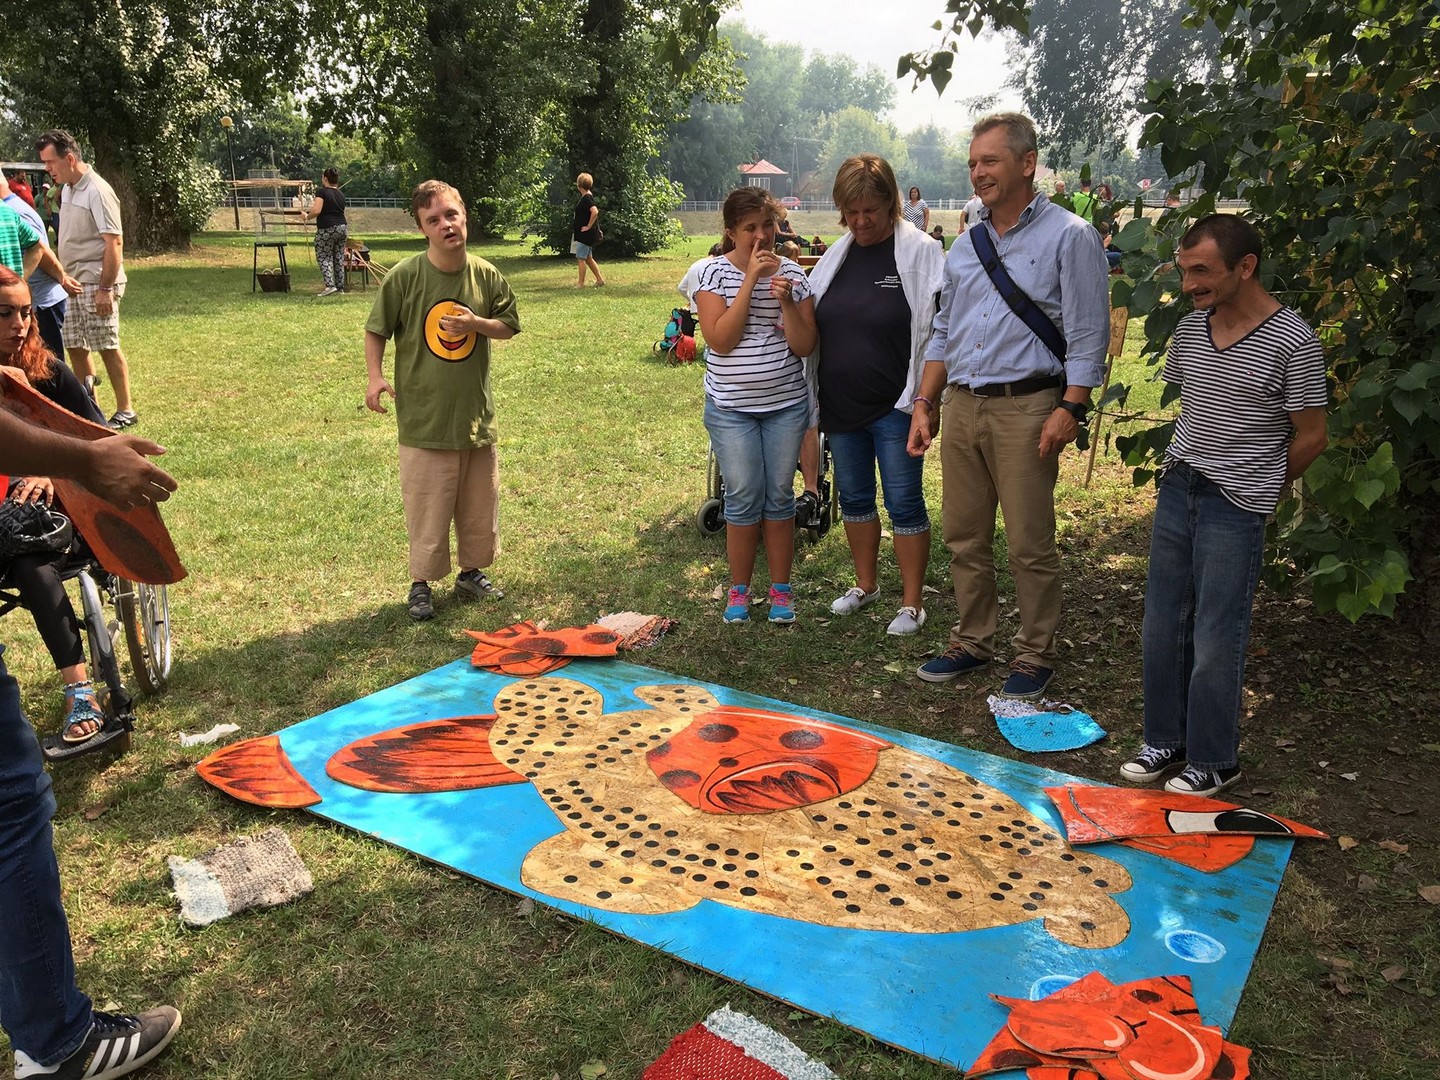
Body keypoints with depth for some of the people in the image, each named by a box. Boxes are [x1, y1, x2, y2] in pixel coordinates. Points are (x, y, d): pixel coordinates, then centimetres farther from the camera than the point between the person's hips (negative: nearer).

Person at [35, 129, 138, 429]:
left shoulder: (97, 191, -14)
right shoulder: (68, 189, 12)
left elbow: (114, 242, -18)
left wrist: (105, 288, -21)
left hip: (96, 283, -9)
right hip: (73, 282, 9)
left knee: (107, 348, -3)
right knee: (74, 346, 11)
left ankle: (125, 411, 7)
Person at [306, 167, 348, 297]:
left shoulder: (322, 192, -9)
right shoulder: (341, 194, 11)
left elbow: (316, 211, -19)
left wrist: (307, 216, 1)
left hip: (327, 229, -6)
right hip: (342, 227, 6)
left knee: (323, 257, 1)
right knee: (339, 258, 10)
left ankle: (330, 285, -14)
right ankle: (340, 287, 12)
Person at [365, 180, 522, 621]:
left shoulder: (486, 275, -2)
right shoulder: (403, 276, -10)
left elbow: (509, 325, 7)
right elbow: (375, 330, -1)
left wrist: (476, 324, -13)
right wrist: (376, 376, -15)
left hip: (476, 412, 3)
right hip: (423, 415, -3)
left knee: (479, 503, 15)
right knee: (426, 507, 5)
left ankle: (471, 572, 35)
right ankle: (421, 584, 22)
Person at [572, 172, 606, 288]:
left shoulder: (586, 198, -18)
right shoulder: (587, 197, 12)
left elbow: (595, 212, -32)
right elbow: (594, 211, 27)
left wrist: (589, 226, -23)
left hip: (585, 234, -10)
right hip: (584, 234, 10)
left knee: (581, 258, -4)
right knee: (588, 258, 16)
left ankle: (581, 283, 1)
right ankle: (599, 279, 20)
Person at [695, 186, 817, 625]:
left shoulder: (793, 273, 1)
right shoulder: (715, 273, -4)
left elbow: (805, 346, -3)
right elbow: (719, 339, -16)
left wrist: (785, 301, -18)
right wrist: (750, 281, -18)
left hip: (786, 403, 2)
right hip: (731, 407, -2)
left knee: (779, 496, 7)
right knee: (744, 498, 1)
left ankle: (781, 588, 19)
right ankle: (739, 589, 17)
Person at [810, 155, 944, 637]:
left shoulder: (921, 253, -8)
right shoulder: (836, 256, 8)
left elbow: (938, 331, -11)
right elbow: (810, 330, 14)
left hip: (895, 406, -5)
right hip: (841, 405, 6)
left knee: (903, 502, 1)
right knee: (854, 497, 16)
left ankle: (912, 603, 14)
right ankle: (866, 584, 33)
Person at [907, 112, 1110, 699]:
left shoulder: (1068, 237, -2)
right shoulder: (965, 246, 16)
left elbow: (1088, 333, -7)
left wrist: (1070, 408, -15)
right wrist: (924, 404, 13)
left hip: (1025, 407, -6)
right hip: (961, 405, 6)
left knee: (1029, 544, 0)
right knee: (964, 536, 11)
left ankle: (1035, 655, 15)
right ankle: (972, 641, 26)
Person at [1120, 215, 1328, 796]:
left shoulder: (1292, 342, -12)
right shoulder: (1189, 329, 6)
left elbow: (1311, 437, -5)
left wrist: (1252, 488, 5)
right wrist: (1186, 470, 13)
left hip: (1236, 506, -6)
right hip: (1176, 489, 6)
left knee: (1215, 639, 0)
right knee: (1162, 626, 11)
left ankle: (1213, 760, 17)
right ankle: (1167, 739, 27)